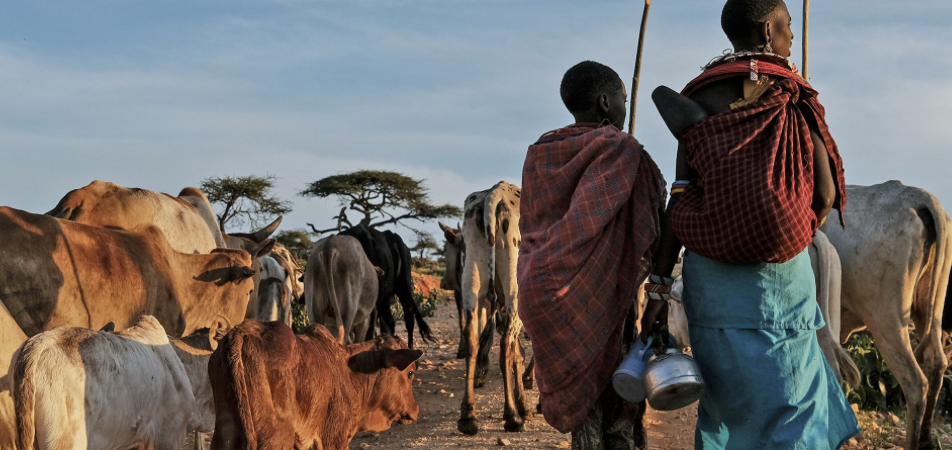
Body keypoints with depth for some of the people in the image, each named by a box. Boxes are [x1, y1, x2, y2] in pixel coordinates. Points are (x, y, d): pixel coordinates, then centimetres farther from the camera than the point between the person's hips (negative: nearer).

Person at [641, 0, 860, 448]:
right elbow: (825, 194, -5)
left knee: (726, 399, 16)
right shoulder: (795, 100, -4)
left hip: (709, 272, 3)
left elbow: (680, 197, -4)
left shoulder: (700, 100, 1)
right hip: (779, 276, -3)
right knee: (784, 410, 5)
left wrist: (658, 285, -3)